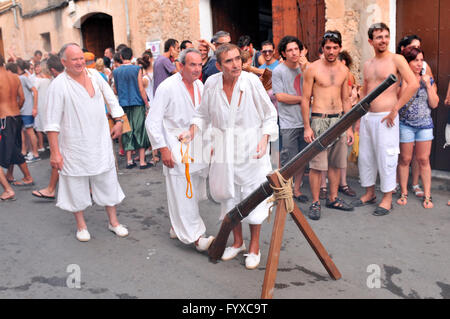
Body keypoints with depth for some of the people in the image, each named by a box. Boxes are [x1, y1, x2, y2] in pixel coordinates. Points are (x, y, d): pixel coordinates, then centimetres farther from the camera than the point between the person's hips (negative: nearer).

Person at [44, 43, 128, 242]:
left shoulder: (94, 75, 1)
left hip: (101, 142, 4)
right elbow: (52, 122, -14)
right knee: (77, 185, 9)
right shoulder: (59, 85, -14)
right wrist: (54, 152, -16)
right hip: (74, 147, -4)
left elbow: (111, 99, 15)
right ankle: (81, 225, 28)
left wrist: (118, 121, 8)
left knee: (108, 181, 11)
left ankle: (113, 221, 27)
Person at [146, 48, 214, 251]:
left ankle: (177, 226, 29)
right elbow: (152, 122, -12)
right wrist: (163, 149, -15)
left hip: (197, 147, 7)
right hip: (176, 149, -7)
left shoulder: (199, 86, 8)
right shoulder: (167, 87, -13)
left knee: (194, 192, 12)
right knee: (182, 194, -7)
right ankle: (195, 236, -3)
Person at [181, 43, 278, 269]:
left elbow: (270, 115, -4)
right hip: (224, 151, 4)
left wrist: (265, 139, -17)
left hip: (251, 149, -3)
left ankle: (254, 247, 22)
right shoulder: (211, 83, -4)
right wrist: (192, 130, -3)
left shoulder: (252, 81, -13)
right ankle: (237, 242, 35)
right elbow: (203, 113, 13)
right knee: (229, 196, 13)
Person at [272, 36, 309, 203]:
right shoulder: (278, 71, -3)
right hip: (288, 123, -5)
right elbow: (280, 96, -10)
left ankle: (297, 189, 24)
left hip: (303, 121, 5)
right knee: (287, 160, -3)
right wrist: (302, 98, -5)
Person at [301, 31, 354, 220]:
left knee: (336, 163, 11)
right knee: (317, 164, -5)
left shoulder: (343, 70, 11)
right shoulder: (313, 68, -4)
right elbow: (305, 99, -4)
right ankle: (315, 203, 6)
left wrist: (349, 127, 12)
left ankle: (333, 198, 24)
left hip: (339, 119, 5)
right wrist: (307, 127, -9)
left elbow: (346, 100, 16)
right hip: (319, 120, -5)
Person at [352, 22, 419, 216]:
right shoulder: (367, 65, 14)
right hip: (367, 117, 6)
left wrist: (394, 110, -15)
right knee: (365, 157, 11)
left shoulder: (396, 59, -5)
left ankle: (387, 198, 11)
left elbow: (413, 84, -15)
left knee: (386, 158, -1)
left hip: (385, 118, -6)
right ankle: (369, 193, 26)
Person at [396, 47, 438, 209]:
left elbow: (434, 104, 1)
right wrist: (406, 82, -18)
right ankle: (403, 193, 17)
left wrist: (428, 85, -7)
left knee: (424, 160, 4)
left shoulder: (428, 80, 6)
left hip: (425, 124, 2)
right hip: (405, 124, -2)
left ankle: (427, 195, 11)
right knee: (405, 159, 3)